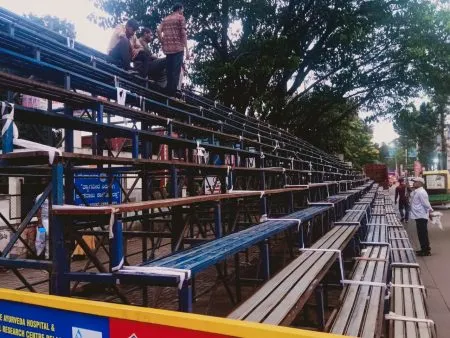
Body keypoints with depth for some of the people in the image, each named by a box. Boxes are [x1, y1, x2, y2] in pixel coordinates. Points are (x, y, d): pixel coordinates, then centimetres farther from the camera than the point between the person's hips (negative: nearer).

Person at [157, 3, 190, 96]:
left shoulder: (165, 19, 21)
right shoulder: (180, 17, 4)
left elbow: (159, 30, 7)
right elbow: (183, 33, -6)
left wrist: (163, 43, 12)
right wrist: (187, 50, -9)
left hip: (167, 49, 6)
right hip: (178, 48, -6)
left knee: (169, 72, 10)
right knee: (176, 72, -8)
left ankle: (167, 93, 11)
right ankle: (172, 94, -13)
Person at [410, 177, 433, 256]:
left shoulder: (421, 192, -19)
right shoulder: (416, 192, 12)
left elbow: (426, 204, -19)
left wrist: (429, 212, -16)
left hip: (421, 216, -10)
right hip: (419, 216, 10)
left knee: (423, 234, -3)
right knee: (421, 234, 16)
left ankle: (426, 251, 6)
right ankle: (424, 249, 26)